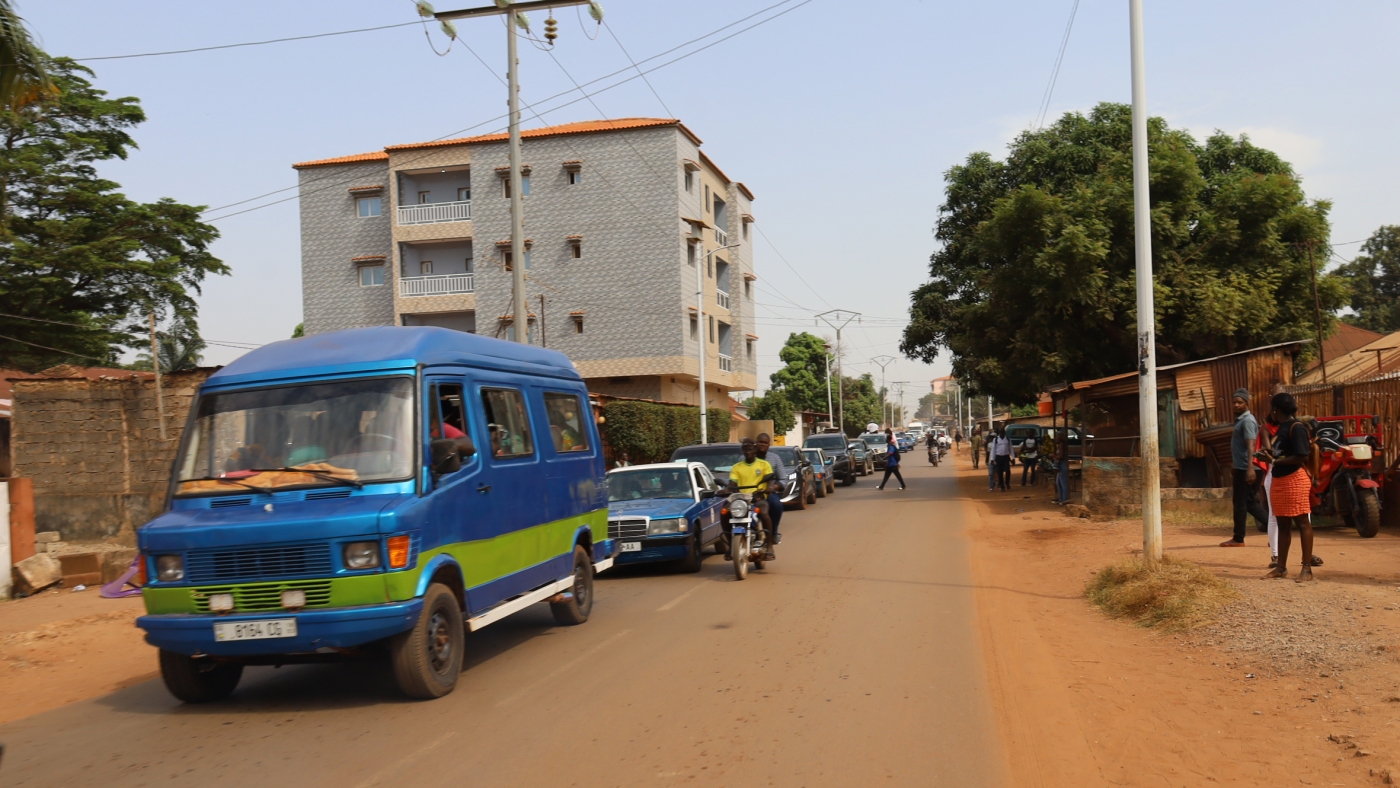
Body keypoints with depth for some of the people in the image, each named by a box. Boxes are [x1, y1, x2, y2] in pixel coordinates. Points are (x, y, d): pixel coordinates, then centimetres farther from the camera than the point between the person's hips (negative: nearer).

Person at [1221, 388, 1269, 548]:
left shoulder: (1248, 421, -13)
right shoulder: (1239, 420, 17)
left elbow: (1250, 446, -23)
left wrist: (1250, 468, -32)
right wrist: (1233, 468, 28)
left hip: (1245, 469, -9)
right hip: (1239, 468, 9)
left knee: (1240, 503, -2)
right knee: (1250, 503, 11)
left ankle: (1238, 538, 5)